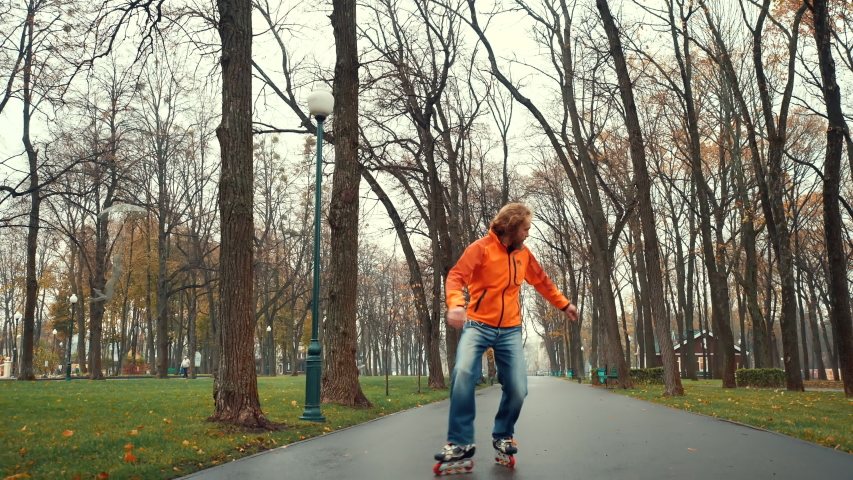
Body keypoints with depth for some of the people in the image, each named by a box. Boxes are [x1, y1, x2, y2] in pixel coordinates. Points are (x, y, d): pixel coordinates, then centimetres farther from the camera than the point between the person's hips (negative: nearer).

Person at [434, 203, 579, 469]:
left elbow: (542, 281, 25)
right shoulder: (481, 248, -9)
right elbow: (456, 276, -21)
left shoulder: (524, 253, 9)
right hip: (478, 325, -5)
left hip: (510, 330, 5)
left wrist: (564, 304, 29)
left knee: (518, 388, -4)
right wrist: (455, 304, -39)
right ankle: (461, 442, -13)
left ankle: (502, 436, 23)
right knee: (463, 373, -26)